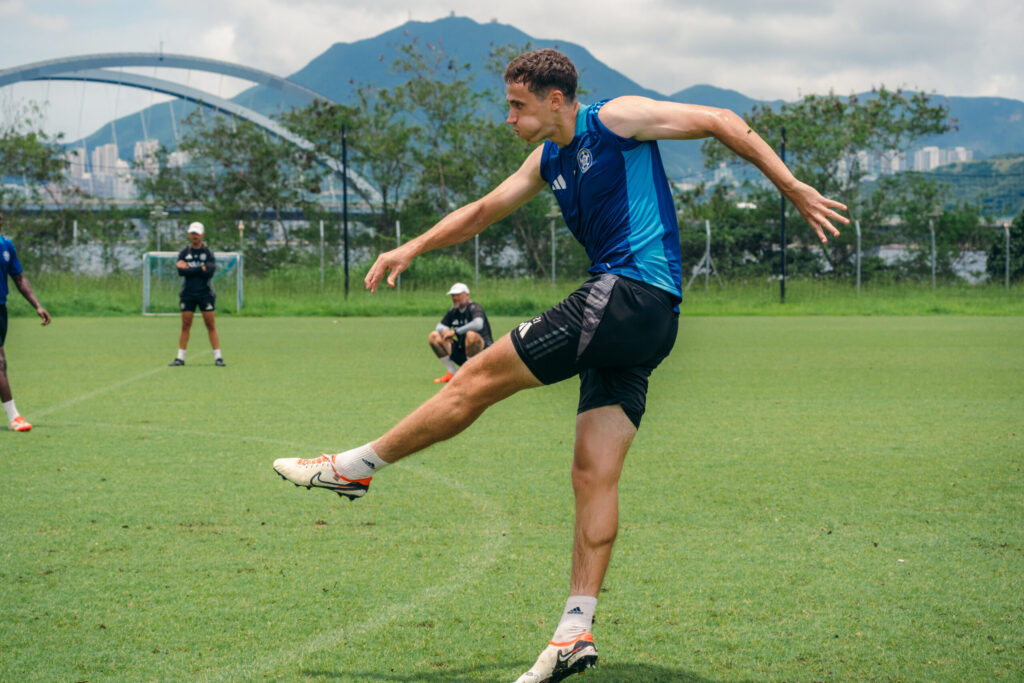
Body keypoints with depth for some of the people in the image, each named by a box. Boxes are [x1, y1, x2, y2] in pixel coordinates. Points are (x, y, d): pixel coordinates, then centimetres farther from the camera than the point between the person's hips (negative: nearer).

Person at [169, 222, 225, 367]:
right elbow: (181, 271, -8)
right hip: (188, 294, 1)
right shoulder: (184, 252, 7)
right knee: (185, 325, 1)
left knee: (211, 325, -3)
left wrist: (190, 269, -10)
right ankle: (180, 358, 5)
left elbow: (210, 272, -11)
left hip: (205, 293, -1)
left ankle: (218, 357, -2)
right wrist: (200, 269, -12)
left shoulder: (208, 252, 4)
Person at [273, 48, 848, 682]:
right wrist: (413, 248, 26)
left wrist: (794, 188, -6)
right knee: (595, 474, 1)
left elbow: (721, 121, -2)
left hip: (631, 292, -9)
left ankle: (355, 467, 5)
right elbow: (485, 210, 31)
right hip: (643, 326, 9)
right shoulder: (550, 160, 21)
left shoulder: (617, 118, -2)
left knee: (481, 377, -6)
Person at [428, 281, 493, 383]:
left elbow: (478, 324, -34)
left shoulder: (475, 308, -13)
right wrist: (445, 330, -14)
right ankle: (452, 373, 1)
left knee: (471, 335, -39)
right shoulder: (453, 311, 10)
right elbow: (439, 326, 13)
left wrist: (455, 332, -30)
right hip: (461, 350, 7)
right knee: (433, 336, 0)